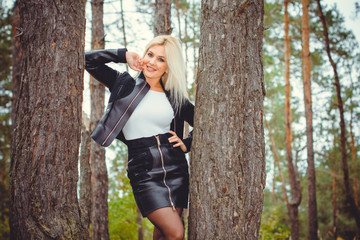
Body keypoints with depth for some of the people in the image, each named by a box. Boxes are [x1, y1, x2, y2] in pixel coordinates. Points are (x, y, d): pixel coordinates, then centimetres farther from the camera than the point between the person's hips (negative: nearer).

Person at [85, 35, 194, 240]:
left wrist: (187, 144, 7)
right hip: (144, 174, -3)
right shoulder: (125, 85, 4)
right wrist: (124, 55, 0)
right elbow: (88, 60, 3)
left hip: (176, 171, 3)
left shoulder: (175, 99, 9)